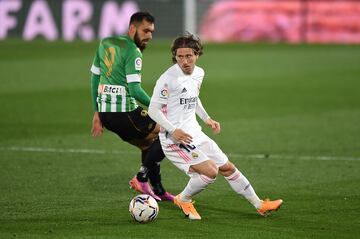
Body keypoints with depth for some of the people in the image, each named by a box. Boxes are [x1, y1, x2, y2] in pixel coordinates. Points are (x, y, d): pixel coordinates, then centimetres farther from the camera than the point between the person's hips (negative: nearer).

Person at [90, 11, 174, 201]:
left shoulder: (105, 43, 13)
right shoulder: (132, 52, -13)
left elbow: (94, 77, 18)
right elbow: (135, 89, -20)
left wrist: (97, 113, 22)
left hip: (104, 112, 9)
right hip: (124, 112, -9)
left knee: (149, 145, 24)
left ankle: (158, 191, 26)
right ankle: (141, 178, -2)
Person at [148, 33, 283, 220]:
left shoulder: (198, 73, 7)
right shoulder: (168, 79, -18)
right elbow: (153, 110, -17)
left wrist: (206, 119, 15)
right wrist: (173, 130, -28)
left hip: (194, 133, 8)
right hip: (174, 139, -8)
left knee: (227, 168, 13)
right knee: (210, 171, -21)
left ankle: (259, 205, 26)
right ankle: (183, 200, 3)